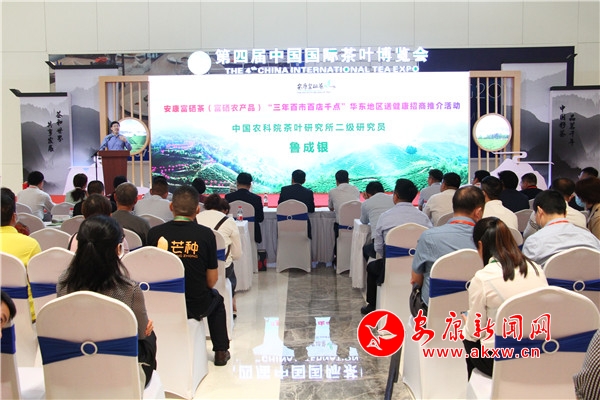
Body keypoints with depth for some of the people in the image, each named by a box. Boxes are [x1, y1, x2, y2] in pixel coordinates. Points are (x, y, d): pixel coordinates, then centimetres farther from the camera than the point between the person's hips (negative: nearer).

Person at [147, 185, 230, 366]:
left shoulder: (154, 233, -10)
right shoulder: (205, 234, -15)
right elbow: (212, 280, -8)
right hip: (196, 306, -2)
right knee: (216, 298, 32)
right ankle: (221, 352, 36)